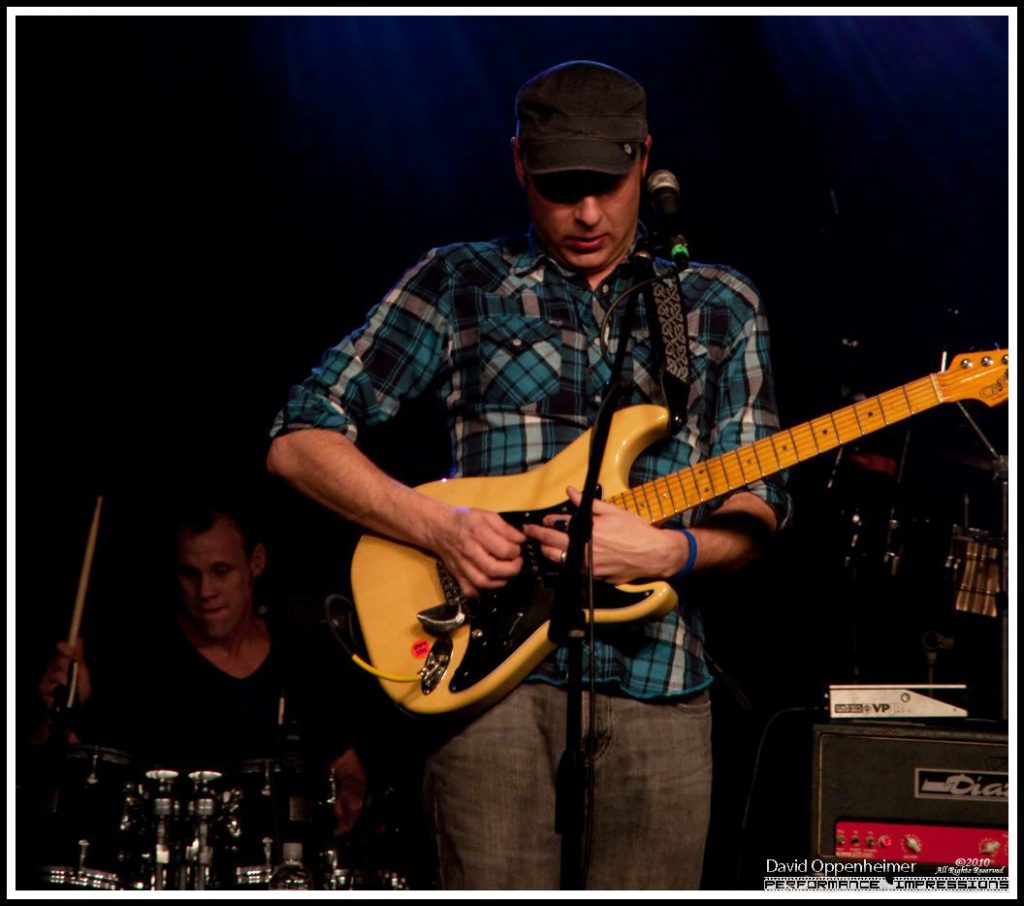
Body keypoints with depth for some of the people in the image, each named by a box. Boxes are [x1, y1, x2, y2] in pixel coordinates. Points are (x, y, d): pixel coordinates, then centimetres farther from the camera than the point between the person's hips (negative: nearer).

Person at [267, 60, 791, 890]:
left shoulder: (720, 308, 14)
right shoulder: (462, 284, 9)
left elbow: (756, 511, 8)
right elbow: (301, 440, 5)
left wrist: (670, 551, -14)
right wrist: (437, 524, -9)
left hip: (659, 687, 2)